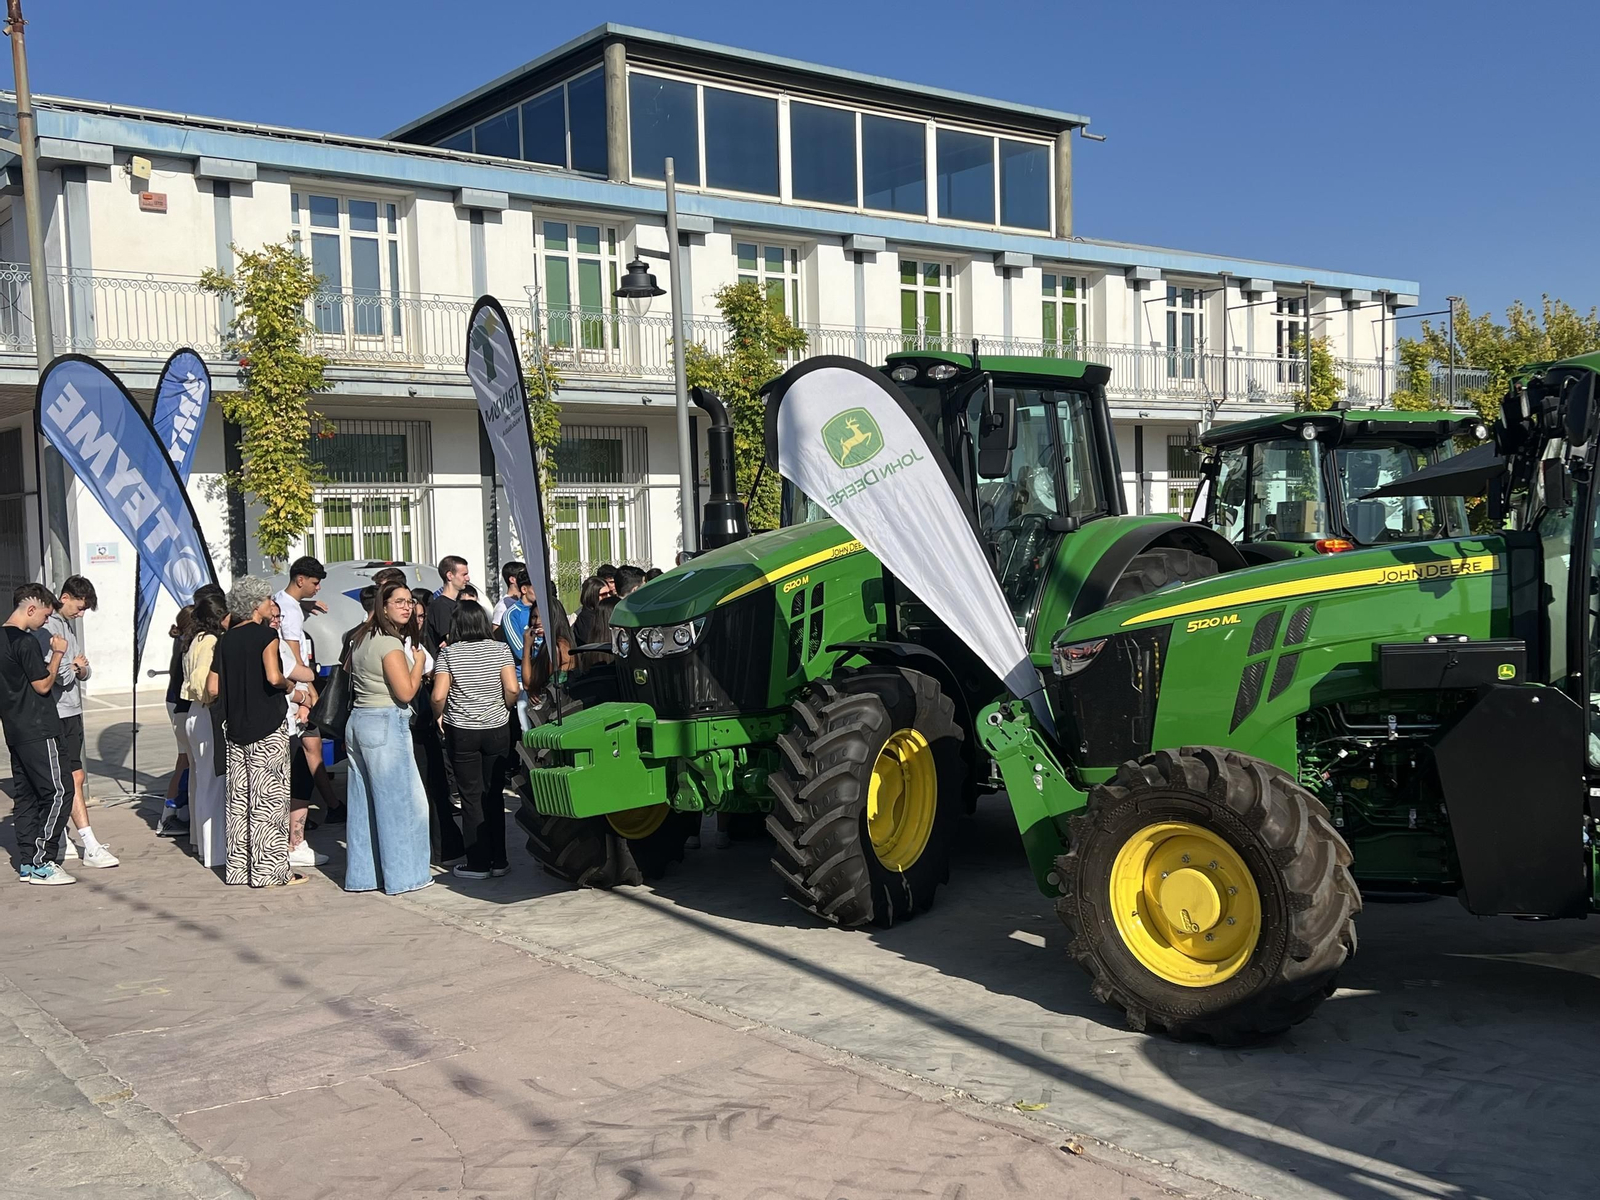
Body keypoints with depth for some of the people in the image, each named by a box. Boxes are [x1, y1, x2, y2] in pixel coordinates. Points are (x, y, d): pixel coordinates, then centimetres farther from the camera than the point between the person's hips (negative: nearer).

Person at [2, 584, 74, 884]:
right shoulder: (26, 642, -16)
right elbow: (42, 685, -14)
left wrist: (51, 662, 14)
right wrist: (57, 653, -4)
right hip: (37, 731, -10)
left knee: (24, 795, 12)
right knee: (58, 793, -6)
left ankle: (26, 864, 15)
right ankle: (40, 864, -6)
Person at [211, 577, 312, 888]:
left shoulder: (226, 639, 10)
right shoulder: (266, 634, -9)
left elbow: (212, 686, 9)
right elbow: (274, 677, -23)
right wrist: (293, 687, -4)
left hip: (235, 728, 7)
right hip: (267, 728, -7)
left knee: (239, 800, 11)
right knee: (269, 799, -1)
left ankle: (238, 868, 16)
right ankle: (269, 870, 1)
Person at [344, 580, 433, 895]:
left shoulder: (362, 639, 13)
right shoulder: (390, 643, -15)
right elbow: (406, 692, -18)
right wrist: (419, 662, -4)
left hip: (358, 721, 9)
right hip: (385, 725, -9)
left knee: (364, 801, 12)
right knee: (398, 800, -1)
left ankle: (361, 874, 18)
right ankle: (402, 875, 4)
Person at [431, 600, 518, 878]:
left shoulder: (448, 653, -5)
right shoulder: (500, 649, -1)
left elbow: (439, 696, -11)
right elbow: (512, 690, -9)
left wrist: (438, 716, 8)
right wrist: (501, 707, 10)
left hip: (461, 732, -2)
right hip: (497, 730, 2)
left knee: (471, 797, 4)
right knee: (495, 795, 9)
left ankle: (478, 863, 7)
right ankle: (498, 861, 13)